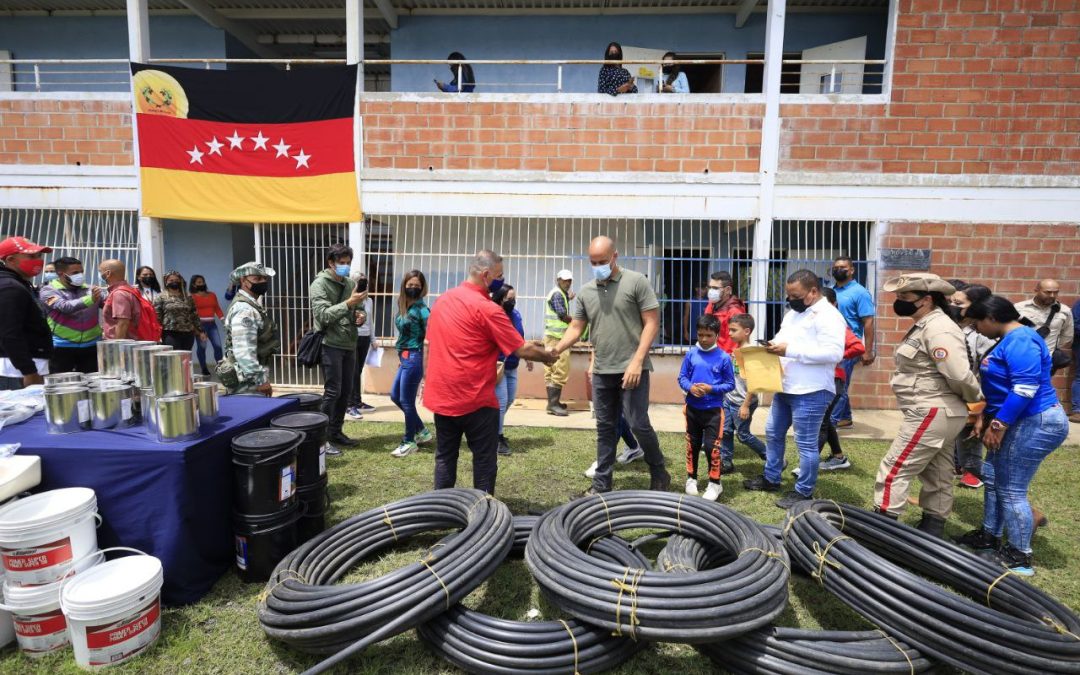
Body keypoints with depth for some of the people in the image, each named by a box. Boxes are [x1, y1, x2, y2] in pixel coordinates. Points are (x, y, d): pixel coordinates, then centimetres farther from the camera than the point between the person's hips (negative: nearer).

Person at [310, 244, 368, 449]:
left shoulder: (351, 284, 12)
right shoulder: (320, 284, -8)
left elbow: (359, 310, 20)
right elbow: (323, 315, -19)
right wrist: (348, 303, -27)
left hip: (349, 345, 7)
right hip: (330, 345, -7)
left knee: (346, 391, 10)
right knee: (332, 392, -6)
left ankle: (336, 432, 21)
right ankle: (321, 435, 6)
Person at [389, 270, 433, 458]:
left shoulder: (421, 309, -13)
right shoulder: (402, 306, 9)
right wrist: (400, 358, 18)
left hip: (414, 358, -9)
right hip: (405, 357, 9)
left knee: (406, 401, 0)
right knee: (395, 395, 17)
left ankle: (409, 442, 17)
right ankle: (422, 431, 29)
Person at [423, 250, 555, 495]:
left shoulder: (442, 300, 8)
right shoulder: (488, 309, -15)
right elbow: (522, 350, -12)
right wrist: (548, 356, 4)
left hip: (440, 396, 7)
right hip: (475, 399, -7)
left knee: (445, 457, 15)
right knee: (484, 459, 7)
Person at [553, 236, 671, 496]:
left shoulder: (636, 282, -5)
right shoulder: (585, 291, 9)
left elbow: (652, 323, -7)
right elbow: (576, 328, 9)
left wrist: (637, 361, -15)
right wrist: (555, 350, -9)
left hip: (632, 369, -5)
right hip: (601, 372, 5)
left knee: (638, 424, -2)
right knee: (605, 428, 12)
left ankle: (659, 475, 21)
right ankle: (601, 484, 21)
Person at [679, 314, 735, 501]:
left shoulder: (724, 357, -9)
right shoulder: (691, 354, -3)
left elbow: (730, 384, -4)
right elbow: (682, 377, 3)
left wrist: (711, 389, -18)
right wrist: (690, 387, -17)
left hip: (713, 409, -3)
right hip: (692, 408, 3)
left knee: (712, 446, -1)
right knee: (693, 444, 15)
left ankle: (715, 483, 16)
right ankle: (691, 478, 32)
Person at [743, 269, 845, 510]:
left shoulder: (827, 316, -15)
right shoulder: (793, 313, 14)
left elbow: (833, 352, -24)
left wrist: (790, 351, -25)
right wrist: (774, 346, -2)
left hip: (811, 392, -9)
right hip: (785, 388, 10)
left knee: (805, 443, 1)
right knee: (773, 433, 18)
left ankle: (804, 492, 15)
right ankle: (771, 478, 34)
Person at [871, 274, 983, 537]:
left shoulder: (938, 329, -21)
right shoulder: (926, 326, 12)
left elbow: (959, 374, -26)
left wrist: (975, 400, -9)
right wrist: (970, 403, 11)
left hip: (933, 413, -11)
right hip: (936, 413, 11)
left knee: (895, 469, -6)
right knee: (936, 474, 17)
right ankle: (932, 528, 28)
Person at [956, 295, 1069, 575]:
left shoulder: (1020, 340, -20)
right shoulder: (1010, 340, 14)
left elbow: (1025, 389, -27)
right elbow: (1002, 387, 19)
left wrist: (998, 425, -22)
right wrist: (985, 417, 15)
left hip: (1035, 424, -11)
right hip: (1020, 422, 11)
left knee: (1011, 490, -3)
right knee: (992, 478, 17)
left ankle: (1020, 558, 11)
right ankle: (990, 538, 30)